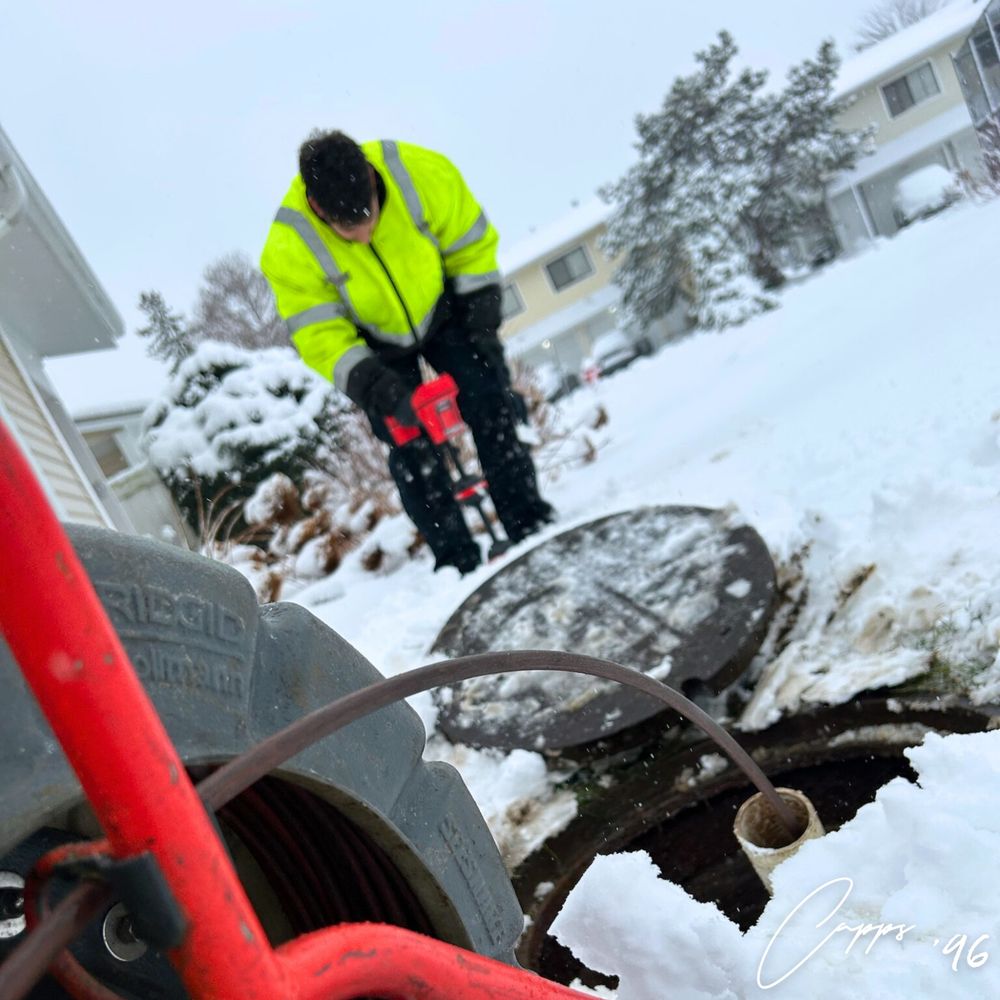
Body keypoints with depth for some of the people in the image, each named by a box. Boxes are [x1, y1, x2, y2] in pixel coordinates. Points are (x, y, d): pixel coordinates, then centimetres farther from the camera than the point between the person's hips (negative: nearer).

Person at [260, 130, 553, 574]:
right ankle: (457, 559, 2)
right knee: (412, 449, -7)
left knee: (492, 411, -7)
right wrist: (374, 385, -38)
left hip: (442, 311, 1)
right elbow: (320, 337, -26)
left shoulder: (423, 173, -29)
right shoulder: (289, 248, -31)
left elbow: (470, 244, -13)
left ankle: (529, 524, 4)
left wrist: (482, 319, -13)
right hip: (376, 345, -1)